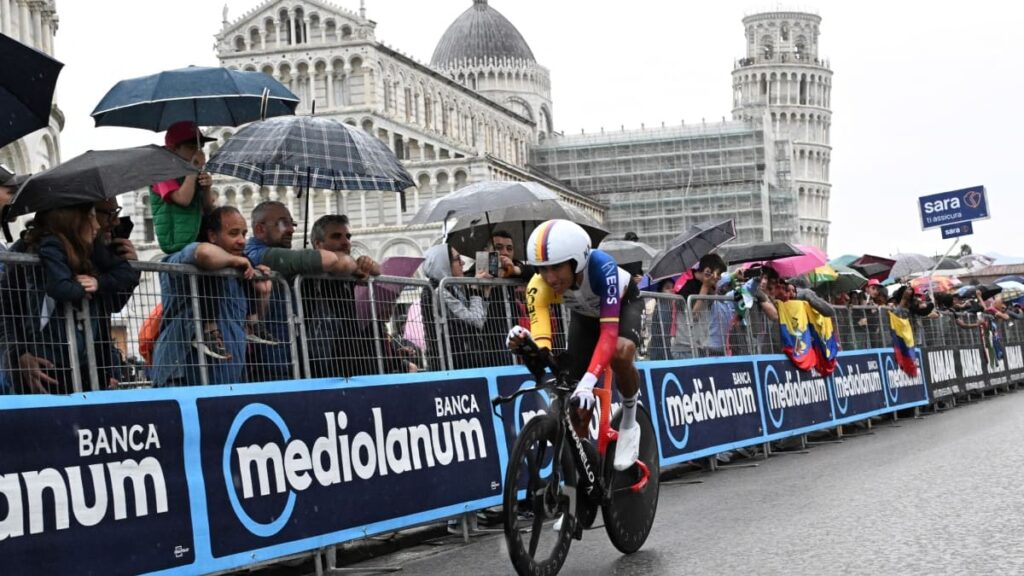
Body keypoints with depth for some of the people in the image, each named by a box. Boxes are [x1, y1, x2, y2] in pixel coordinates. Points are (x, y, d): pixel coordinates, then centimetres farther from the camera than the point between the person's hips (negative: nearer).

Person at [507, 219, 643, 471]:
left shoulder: (601, 266, -43)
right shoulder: (538, 287, -35)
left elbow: (609, 331, -49)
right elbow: (542, 346, -41)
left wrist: (589, 380, -61)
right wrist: (523, 342, -65)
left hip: (624, 302, -3)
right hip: (585, 314, 4)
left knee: (620, 353, -34)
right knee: (577, 399, -6)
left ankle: (629, 424, -9)